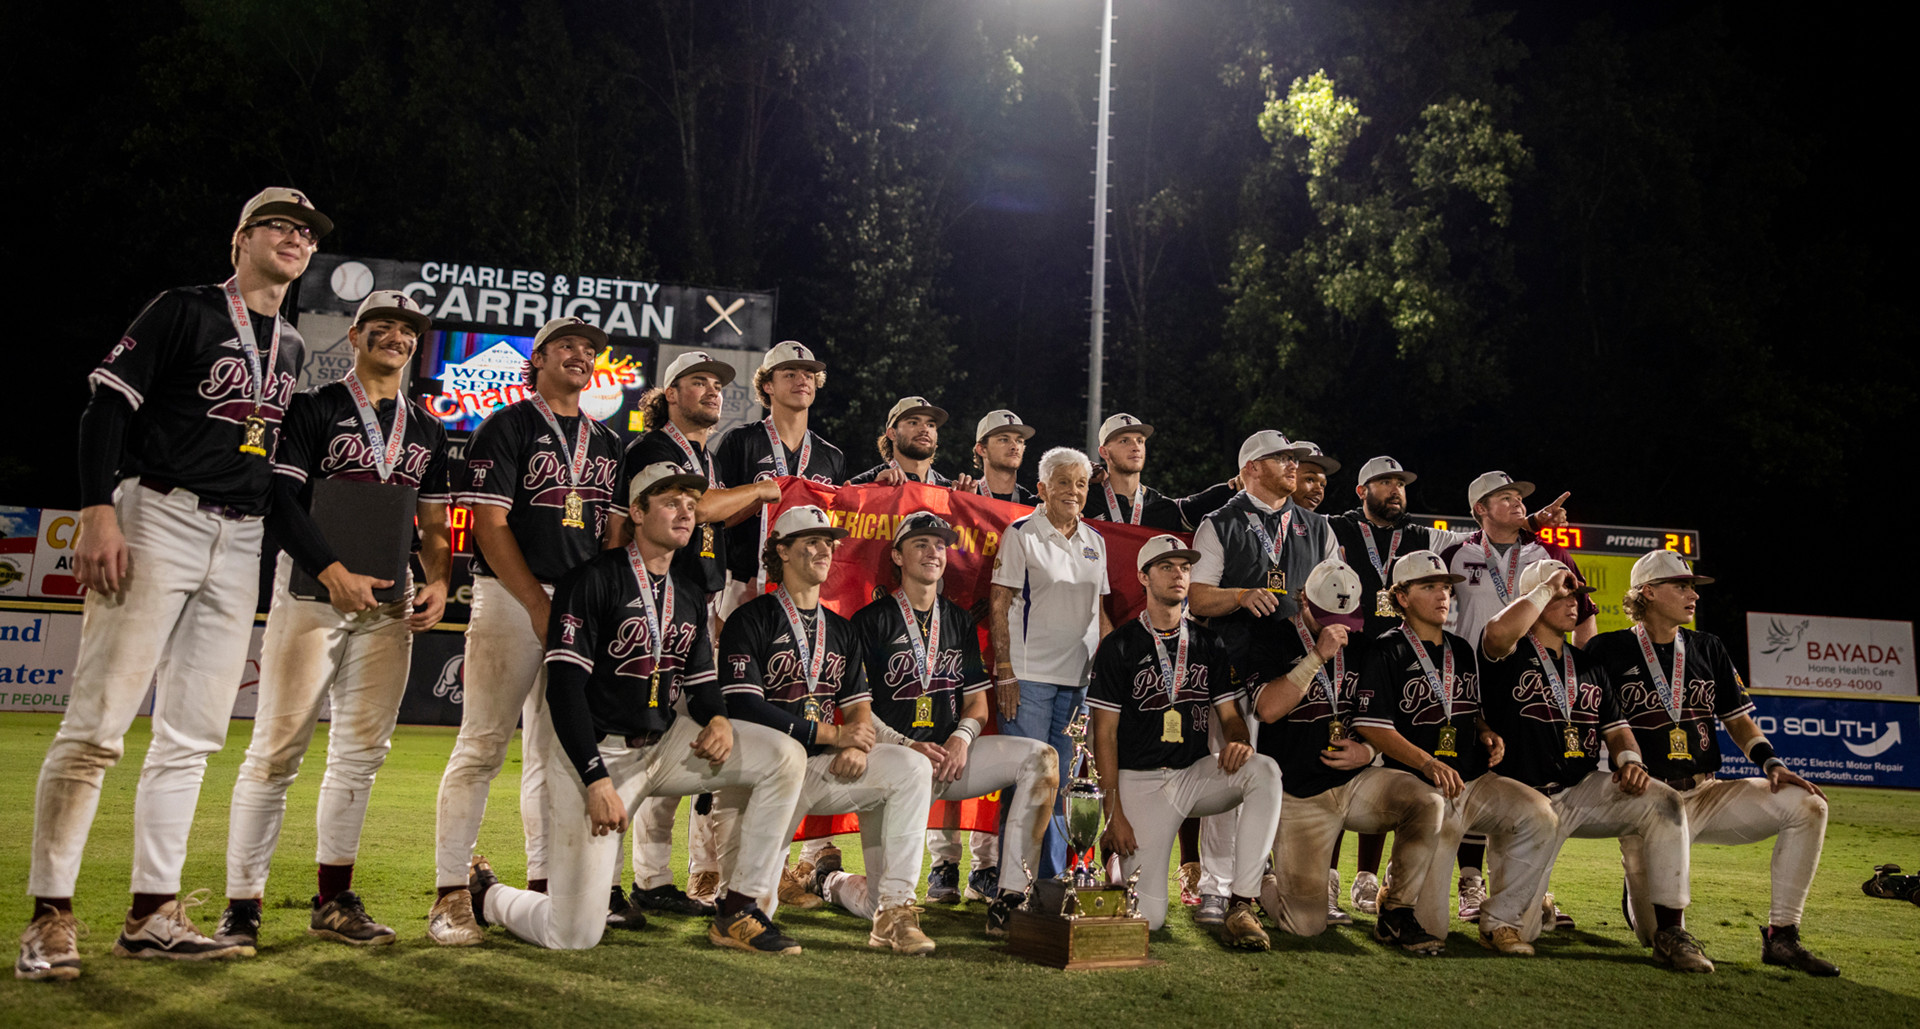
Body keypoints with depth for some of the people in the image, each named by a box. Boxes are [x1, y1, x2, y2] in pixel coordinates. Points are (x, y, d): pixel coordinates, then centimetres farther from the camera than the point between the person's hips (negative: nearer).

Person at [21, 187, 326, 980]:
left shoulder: (293, 350, 19)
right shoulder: (185, 310, 0)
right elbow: (108, 403, -7)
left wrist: (275, 555, 15)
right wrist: (99, 512, -18)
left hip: (240, 547, 6)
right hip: (158, 521, -6)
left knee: (193, 735, 6)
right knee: (97, 725, -8)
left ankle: (151, 915, 12)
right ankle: (50, 916, 0)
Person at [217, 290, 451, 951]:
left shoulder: (428, 431, 18)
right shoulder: (315, 408, 3)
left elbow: (434, 524, 20)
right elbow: (282, 499, -6)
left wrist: (439, 581, 1)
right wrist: (335, 572, -18)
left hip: (388, 602, 5)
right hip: (311, 591, -5)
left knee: (362, 749, 5)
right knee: (279, 747, -7)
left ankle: (334, 900, 14)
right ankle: (241, 907, -1)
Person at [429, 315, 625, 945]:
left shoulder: (607, 443, 19)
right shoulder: (506, 427, 1)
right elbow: (490, 524, -7)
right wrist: (540, 606, -13)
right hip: (511, 597, -6)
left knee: (555, 749, 8)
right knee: (483, 745, -8)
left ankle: (542, 886, 15)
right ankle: (451, 896, -3)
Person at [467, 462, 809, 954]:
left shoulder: (690, 596, 12)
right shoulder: (593, 579, -10)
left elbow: (701, 679, 18)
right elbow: (564, 685, -16)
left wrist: (719, 719, -7)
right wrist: (595, 779, -22)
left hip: (664, 746, 7)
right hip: (593, 754, -6)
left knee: (785, 756, -12)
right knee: (574, 936, -11)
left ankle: (737, 913, -5)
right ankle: (484, 892, 23)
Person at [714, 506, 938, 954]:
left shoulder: (841, 630, 19)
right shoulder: (750, 620, -3)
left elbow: (859, 706, 14)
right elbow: (743, 707, -14)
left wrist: (858, 745, -12)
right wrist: (832, 735, -16)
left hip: (824, 764, 6)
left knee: (912, 768, -18)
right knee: (748, 899, -24)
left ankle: (893, 910, -17)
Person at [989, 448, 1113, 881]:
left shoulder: (1094, 541, 14)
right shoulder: (1021, 534, -3)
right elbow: (999, 606, -6)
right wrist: (1004, 672, -13)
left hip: (1080, 678, 6)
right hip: (1029, 676, -5)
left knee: (1064, 782, 10)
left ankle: (1053, 878, 19)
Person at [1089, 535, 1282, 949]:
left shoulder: (1209, 644, 11)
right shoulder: (1120, 646, -2)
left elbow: (1229, 714, 10)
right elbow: (1104, 735, -4)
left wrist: (1238, 741, -16)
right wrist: (1113, 814, -12)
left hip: (1197, 773, 4)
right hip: (1140, 779, -4)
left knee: (1265, 770, -29)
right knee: (1147, 916, -13)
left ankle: (1240, 908, -24)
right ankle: (1116, 858, 24)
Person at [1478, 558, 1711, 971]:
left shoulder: (1588, 665, 18)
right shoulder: (1510, 655, -3)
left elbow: (1615, 728, 16)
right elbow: (1499, 632, -29)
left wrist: (1630, 760, -8)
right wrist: (1547, 586, -15)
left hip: (1585, 791, 5)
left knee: (1663, 804, -24)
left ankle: (1670, 932, -14)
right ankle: (1538, 904, 25)